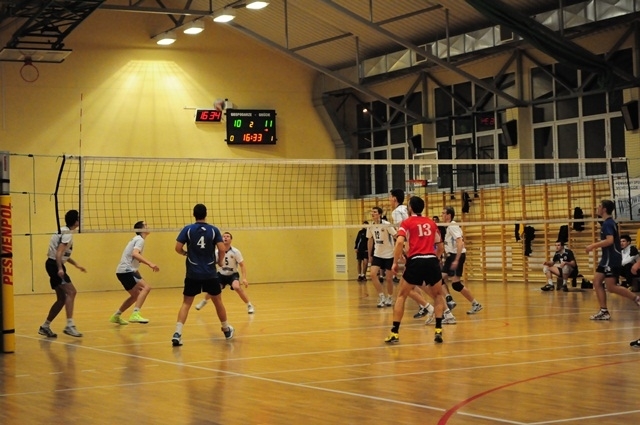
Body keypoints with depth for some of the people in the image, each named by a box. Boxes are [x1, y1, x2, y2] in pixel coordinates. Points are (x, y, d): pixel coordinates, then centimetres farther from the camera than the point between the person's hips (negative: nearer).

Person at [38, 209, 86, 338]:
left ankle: (45, 326, 16)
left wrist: (76, 265, 28)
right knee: (71, 292, -19)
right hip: (55, 265, -10)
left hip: (54, 264, 10)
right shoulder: (67, 233, -13)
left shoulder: (63, 230, 16)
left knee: (62, 298, 11)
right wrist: (60, 268, -33)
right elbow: (59, 252, -23)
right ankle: (69, 325, -27)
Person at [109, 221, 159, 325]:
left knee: (136, 295, 21)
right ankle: (135, 315, -30)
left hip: (124, 271, 10)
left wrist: (138, 276, 30)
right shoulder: (140, 240, -10)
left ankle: (116, 316, 29)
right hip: (126, 271, -10)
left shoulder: (137, 239, 21)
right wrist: (150, 264, -35)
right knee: (146, 287, -21)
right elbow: (135, 254, -28)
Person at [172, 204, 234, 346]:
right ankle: (227, 330, 34)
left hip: (193, 274, 0)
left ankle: (177, 333, -14)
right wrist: (220, 261, 11)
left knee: (186, 303, 3)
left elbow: (178, 248, -7)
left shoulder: (187, 229, -2)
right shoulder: (214, 230, -1)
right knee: (218, 302, 18)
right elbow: (222, 249, -8)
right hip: (210, 274, 0)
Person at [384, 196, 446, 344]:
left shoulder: (407, 223, 7)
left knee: (401, 296, 12)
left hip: (416, 261, -3)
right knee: (438, 295, 21)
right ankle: (438, 330, 7)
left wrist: (395, 262, -1)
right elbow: (438, 244, 22)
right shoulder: (431, 223, 17)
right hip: (432, 260, 3)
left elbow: (399, 242, -8)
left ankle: (394, 333, 5)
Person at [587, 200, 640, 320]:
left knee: (611, 287, -10)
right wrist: (596, 245, 22)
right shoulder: (609, 222, 16)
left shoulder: (608, 223, -15)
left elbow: (609, 240, -27)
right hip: (607, 258, 10)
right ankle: (604, 311, 2)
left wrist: (593, 246, -21)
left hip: (612, 259, -10)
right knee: (597, 282, 4)